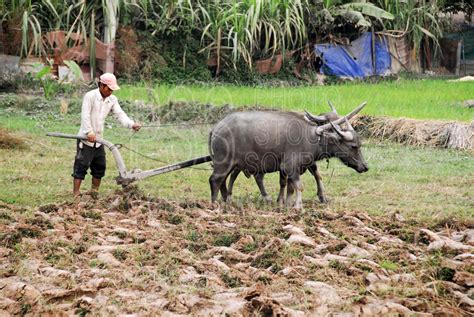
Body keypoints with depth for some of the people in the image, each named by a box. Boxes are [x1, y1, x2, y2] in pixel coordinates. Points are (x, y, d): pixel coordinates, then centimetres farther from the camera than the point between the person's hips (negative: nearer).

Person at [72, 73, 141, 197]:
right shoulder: (90, 96, -13)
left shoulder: (112, 100, 6)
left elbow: (120, 114, -4)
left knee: (100, 167, 11)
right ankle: (76, 193, -3)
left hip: (98, 140, 7)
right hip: (85, 139, -7)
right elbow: (85, 115, -20)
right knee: (81, 166, -6)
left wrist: (131, 124, -22)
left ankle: (94, 192, 23)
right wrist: (89, 132, -30)